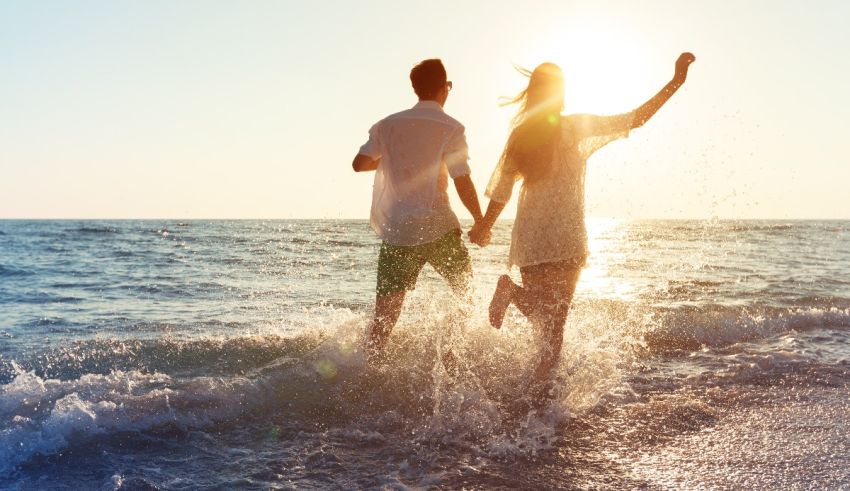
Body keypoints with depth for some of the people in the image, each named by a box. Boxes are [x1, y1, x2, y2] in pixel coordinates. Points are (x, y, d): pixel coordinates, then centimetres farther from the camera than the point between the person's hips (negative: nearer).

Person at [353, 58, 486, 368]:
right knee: (465, 291, 22)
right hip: (437, 228, -3)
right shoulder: (450, 128, -5)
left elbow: (359, 164, 1)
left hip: (395, 232, 3)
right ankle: (452, 355, 18)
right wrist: (481, 221, 4)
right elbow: (463, 183, -10)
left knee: (384, 317, 4)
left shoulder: (389, 125, 7)